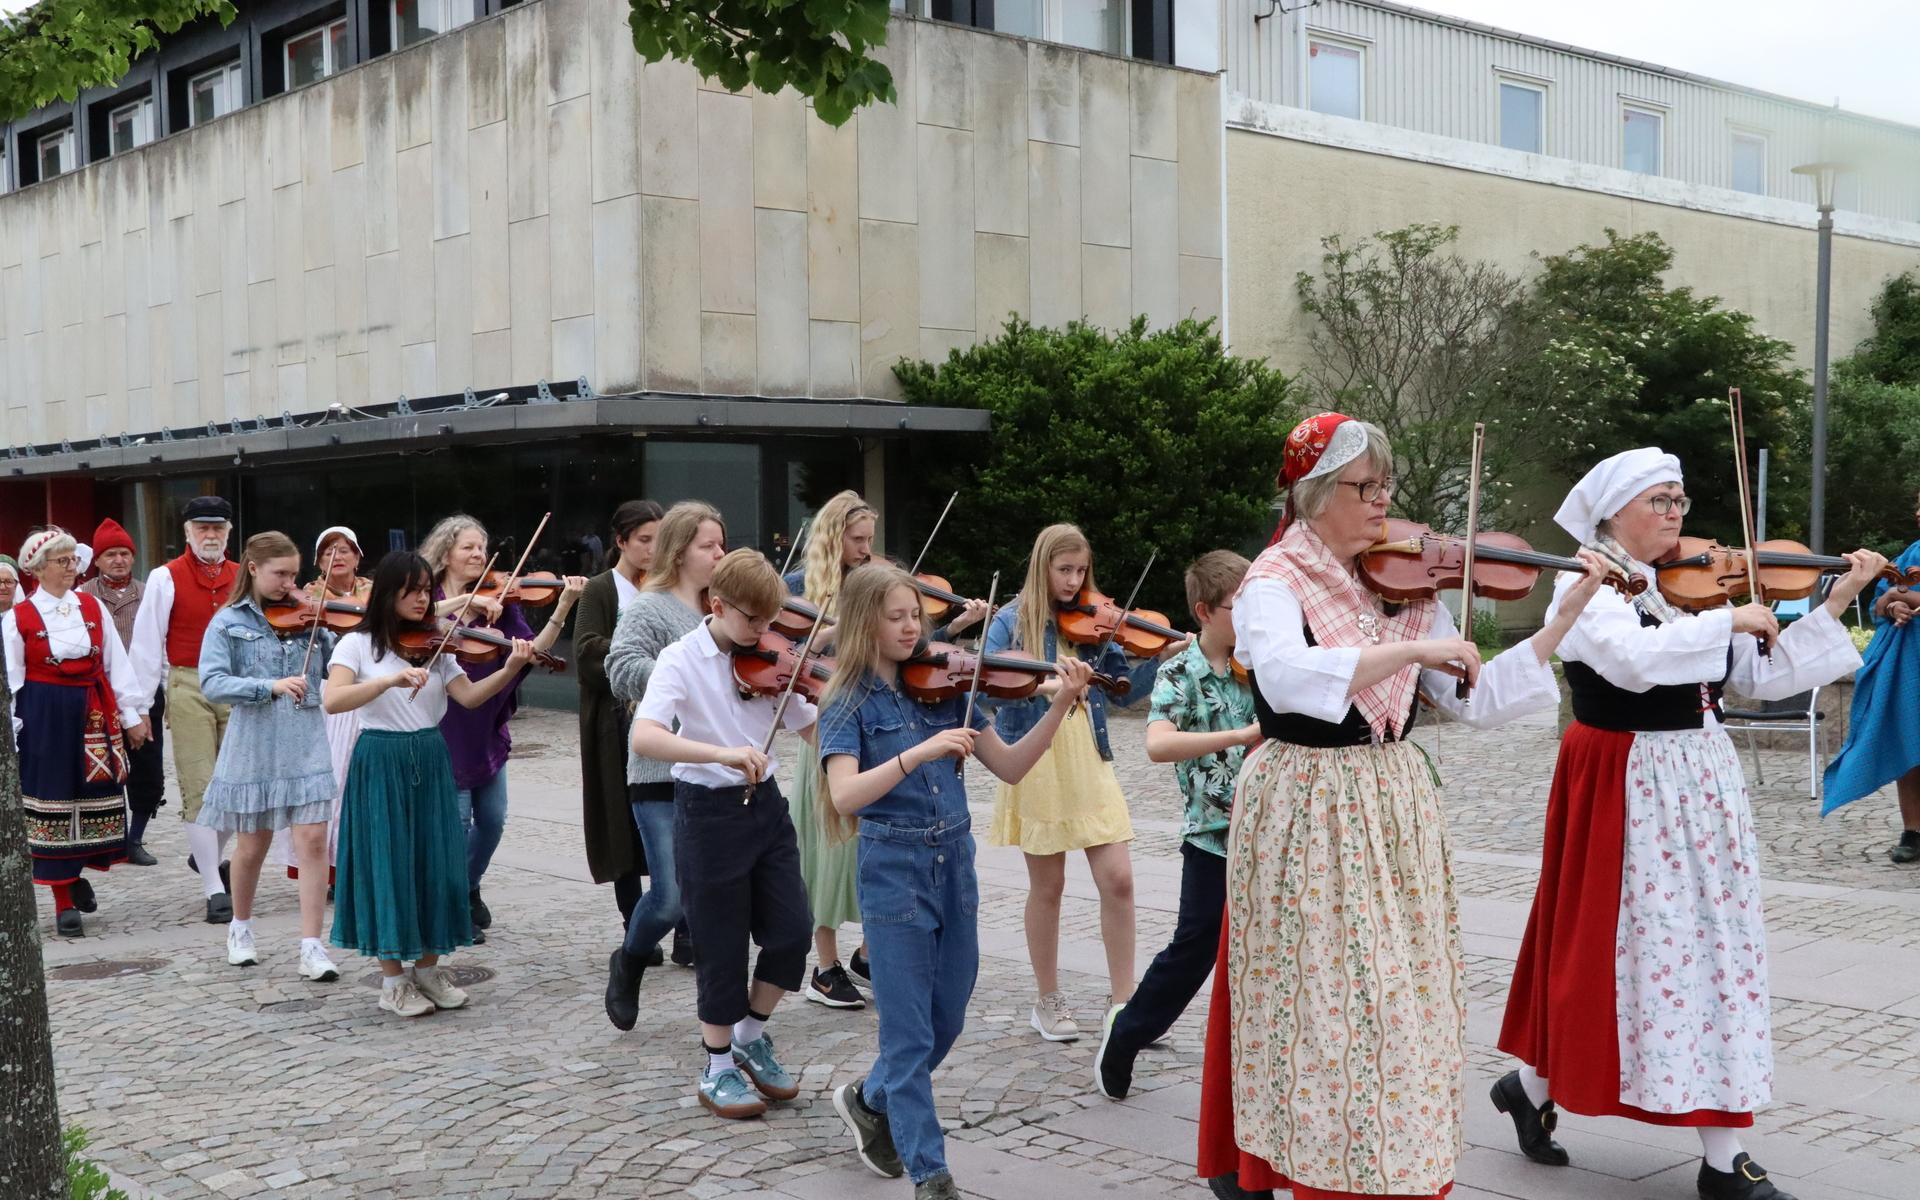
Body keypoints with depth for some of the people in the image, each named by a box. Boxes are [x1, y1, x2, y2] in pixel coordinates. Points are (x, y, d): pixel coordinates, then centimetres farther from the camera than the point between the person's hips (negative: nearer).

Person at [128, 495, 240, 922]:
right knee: (199, 789, -3)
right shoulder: (166, 578, -1)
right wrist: (140, 705, -5)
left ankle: (210, 855, 37)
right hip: (187, 686, -4)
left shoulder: (242, 578, 9)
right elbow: (147, 644, -2)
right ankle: (215, 891, -1)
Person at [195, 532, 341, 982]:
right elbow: (212, 683, -13)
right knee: (251, 846, 11)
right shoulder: (229, 623, -1)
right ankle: (241, 927, 36)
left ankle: (312, 948, -5)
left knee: (312, 840, -8)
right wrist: (270, 686, -26)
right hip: (254, 747, -1)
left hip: (305, 746, 1)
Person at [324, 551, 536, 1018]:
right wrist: (391, 679, -31)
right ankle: (393, 981, 9)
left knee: (436, 865, 5)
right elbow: (332, 700, -20)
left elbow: (469, 697, -6)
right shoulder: (358, 644, -4)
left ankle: (428, 969, 19)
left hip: (431, 763, 4)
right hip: (380, 764, -4)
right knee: (389, 867, -1)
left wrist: (510, 668, -22)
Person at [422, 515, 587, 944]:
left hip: (488, 727, 4)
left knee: (492, 819, 9)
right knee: (457, 820, -3)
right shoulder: (428, 598, -3)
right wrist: (464, 601, -32)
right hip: (446, 728, -4)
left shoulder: (499, 602, 4)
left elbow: (534, 649, -7)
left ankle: (469, 889, 34)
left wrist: (563, 606, -20)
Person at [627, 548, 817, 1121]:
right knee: (723, 946, 4)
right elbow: (643, 736, -28)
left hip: (764, 804, 5)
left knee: (791, 933, 5)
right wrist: (723, 753, -40)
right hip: (709, 811, -5)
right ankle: (718, 1070, 21)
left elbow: (816, 727, 4)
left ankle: (751, 1036, 29)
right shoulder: (682, 660, -13)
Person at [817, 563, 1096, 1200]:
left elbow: (1010, 766, 3)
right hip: (893, 869, -5)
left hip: (955, 864, 5)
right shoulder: (848, 704, -8)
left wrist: (1060, 705, -11)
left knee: (946, 1022, 15)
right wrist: (922, 750, -34)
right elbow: (844, 797, -24)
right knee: (910, 1032, 0)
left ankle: (870, 1100, 40)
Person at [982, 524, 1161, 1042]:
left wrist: (1161, 659, -9)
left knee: (1118, 880, -4)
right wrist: (1035, 685, -30)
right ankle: (1048, 1000, 22)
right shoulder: (1011, 621, -1)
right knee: (1048, 886, 6)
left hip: (1089, 762, 3)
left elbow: (1122, 689, 7)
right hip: (1035, 763, -3)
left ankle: (1122, 1001, 6)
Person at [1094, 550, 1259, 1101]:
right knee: (1194, 948, 2)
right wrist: (1240, 735, -33)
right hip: (1213, 837, -4)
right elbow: (1158, 745, -26)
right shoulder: (1180, 673, -8)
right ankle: (1124, 1038, 22)